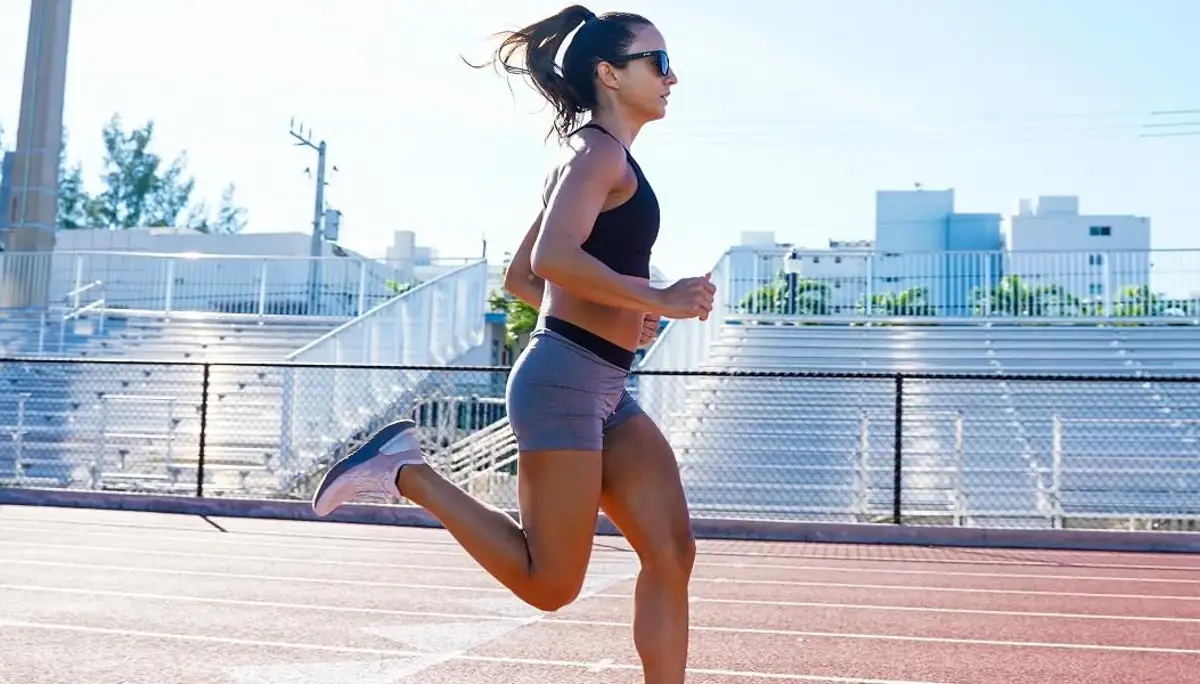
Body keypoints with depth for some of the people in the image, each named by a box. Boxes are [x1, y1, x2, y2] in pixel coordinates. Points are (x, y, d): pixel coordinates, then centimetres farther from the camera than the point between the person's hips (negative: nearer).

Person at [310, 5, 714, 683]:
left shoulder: (594, 159, 21)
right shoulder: (600, 152, -7)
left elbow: (519, 277, 22)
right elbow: (554, 257, -26)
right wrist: (657, 300, -19)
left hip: (605, 390, 10)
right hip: (566, 381, -10)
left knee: (672, 553, 4)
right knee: (550, 582, -3)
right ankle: (406, 469, 3)